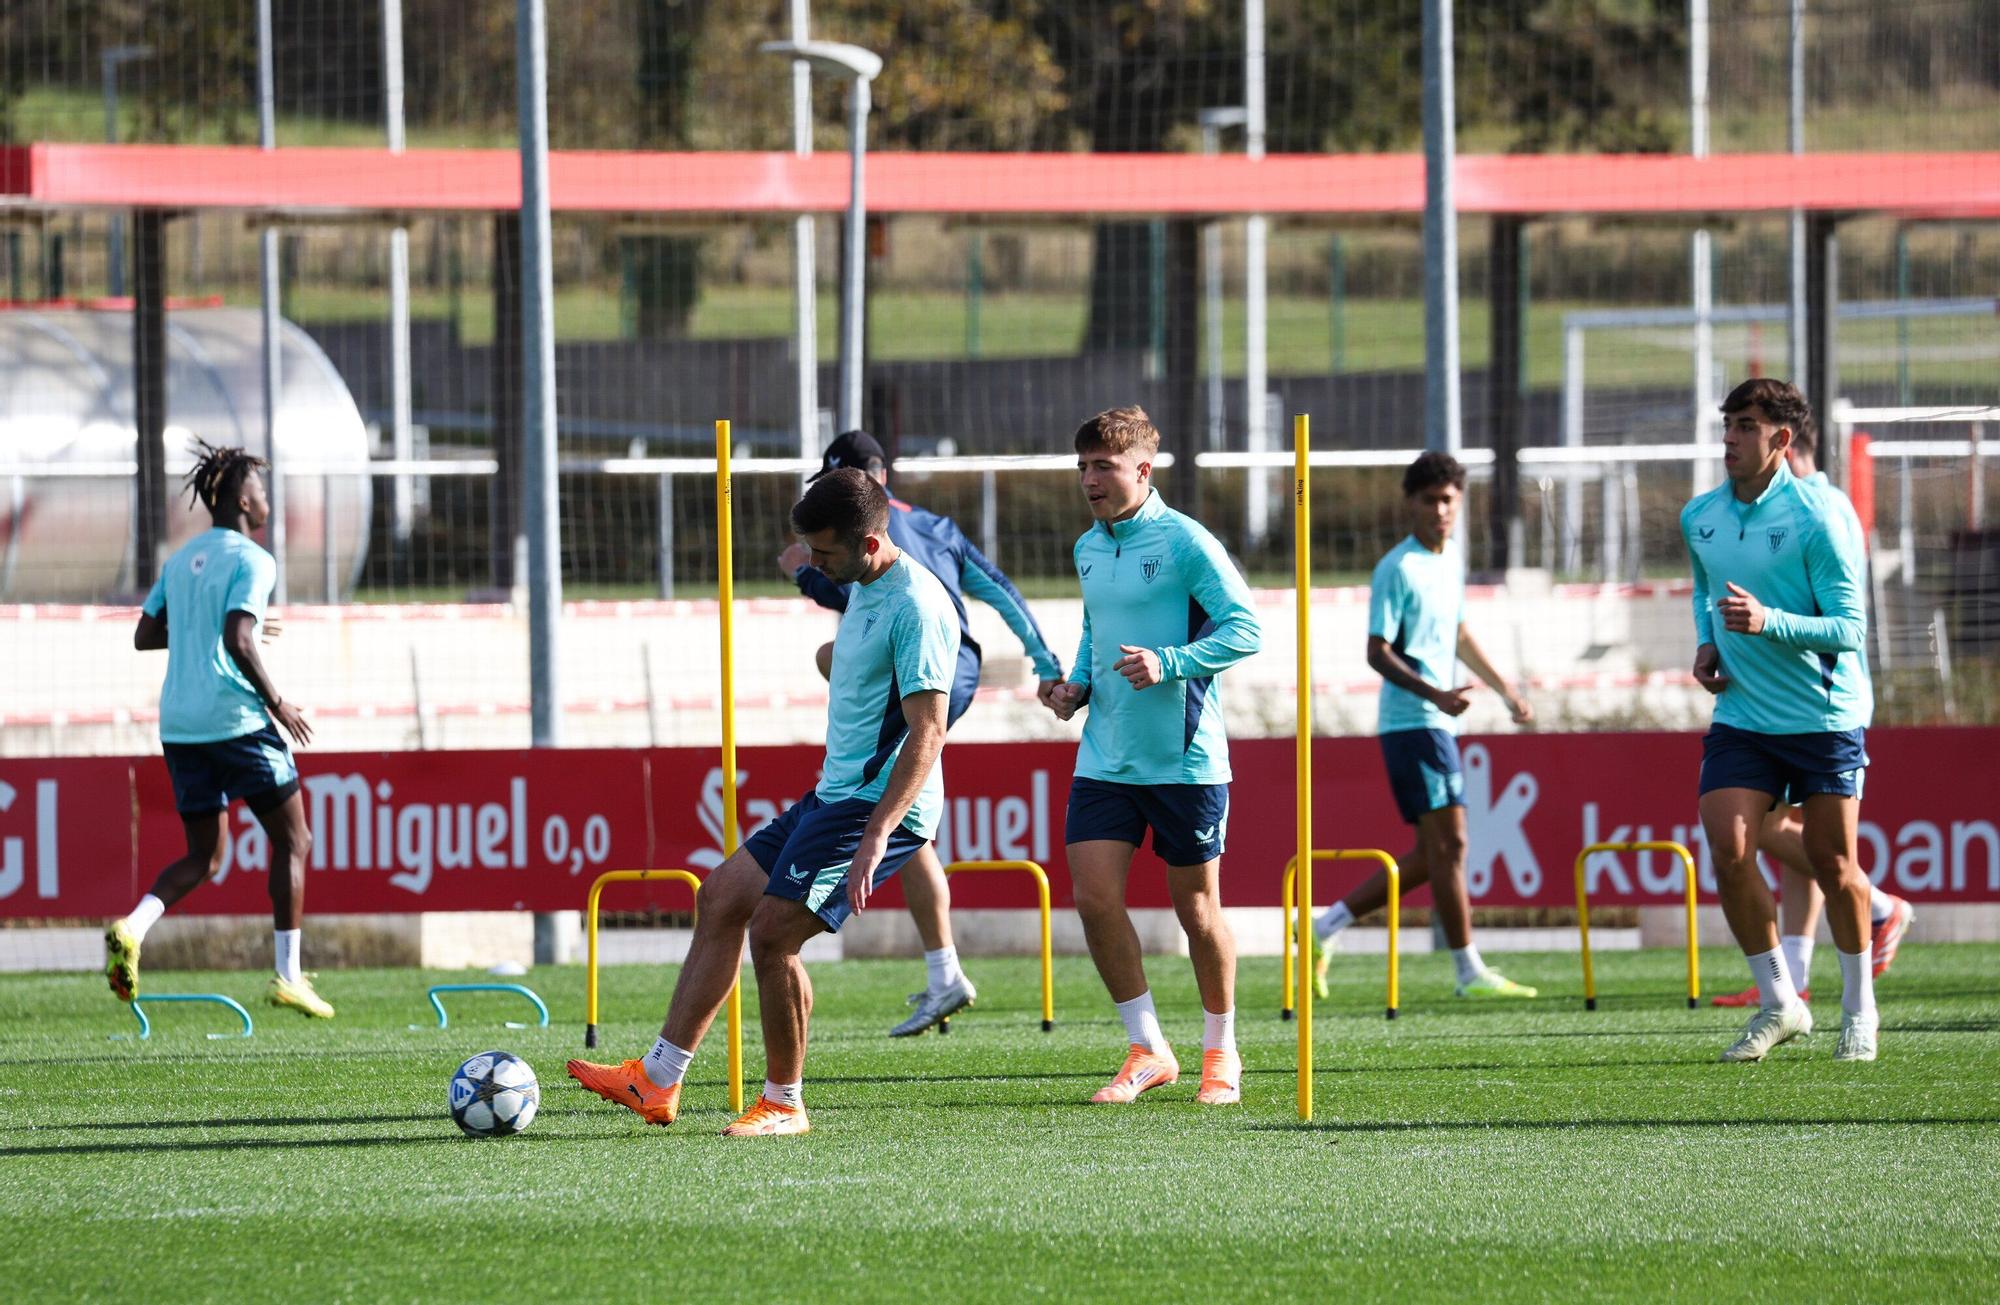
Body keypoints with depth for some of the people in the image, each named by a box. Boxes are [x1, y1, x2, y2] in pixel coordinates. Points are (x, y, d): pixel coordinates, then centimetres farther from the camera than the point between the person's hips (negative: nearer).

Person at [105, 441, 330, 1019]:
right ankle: (288, 976, 2)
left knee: (204, 856, 14)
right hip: (237, 721, -7)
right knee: (292, 841, 6)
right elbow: (237, 641, -21)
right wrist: (277, 703, -11)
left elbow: (145, 636, 18)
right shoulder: (251, 560, -9)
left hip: (180, 726, 7)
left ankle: (132, 927, -13)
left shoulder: (182, 560, 14)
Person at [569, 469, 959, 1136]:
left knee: (771, 931, -15)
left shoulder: (916, 605, -18)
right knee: (721, 898, 10)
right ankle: (657, 1081, 13)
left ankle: (784, 1104, 0)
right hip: (831, 798, 11)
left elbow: (928, 731, -24)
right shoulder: (864, 589, 13)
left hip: (877, 806, -11)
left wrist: (876, 835, -30)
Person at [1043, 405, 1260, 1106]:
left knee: (1195, 907, 5)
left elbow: (1244, 629, -14)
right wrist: (1078, 686, 7)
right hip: (1104, 755, 6)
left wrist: (1168, 664, -24)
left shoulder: (1184, 542, -11)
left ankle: (1220, 1051, 23)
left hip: (1186, 758, -6)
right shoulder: (1089, 549, 11)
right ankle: (1147, 1050, 6)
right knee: (1094, 896, -6)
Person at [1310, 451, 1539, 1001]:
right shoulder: (1397, 570, -12)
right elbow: (1378, 652, -16)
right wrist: (1434, 694, -28)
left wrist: (1503, 687, 33)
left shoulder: (1451, 557, 14)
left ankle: (1327, 925, 15)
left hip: (1437, 722, 9)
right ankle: (1470, 971, -6)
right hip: (1411, 722, -9)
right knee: (1448, 842, -9)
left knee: (1432, 854, 9)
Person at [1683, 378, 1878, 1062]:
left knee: (1830, 862, 1)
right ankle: (1777, 1003, 4)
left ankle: (1859, 1007, 22)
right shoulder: (1699, 518, 5)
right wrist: (1707, 643, 7)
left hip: (1825, 716, -4)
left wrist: (1768, 621, -30)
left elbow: (1848, 628, -16)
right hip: (1741, 716, 5)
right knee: (1727, 852, -11)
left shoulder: (1816, 516, -14)